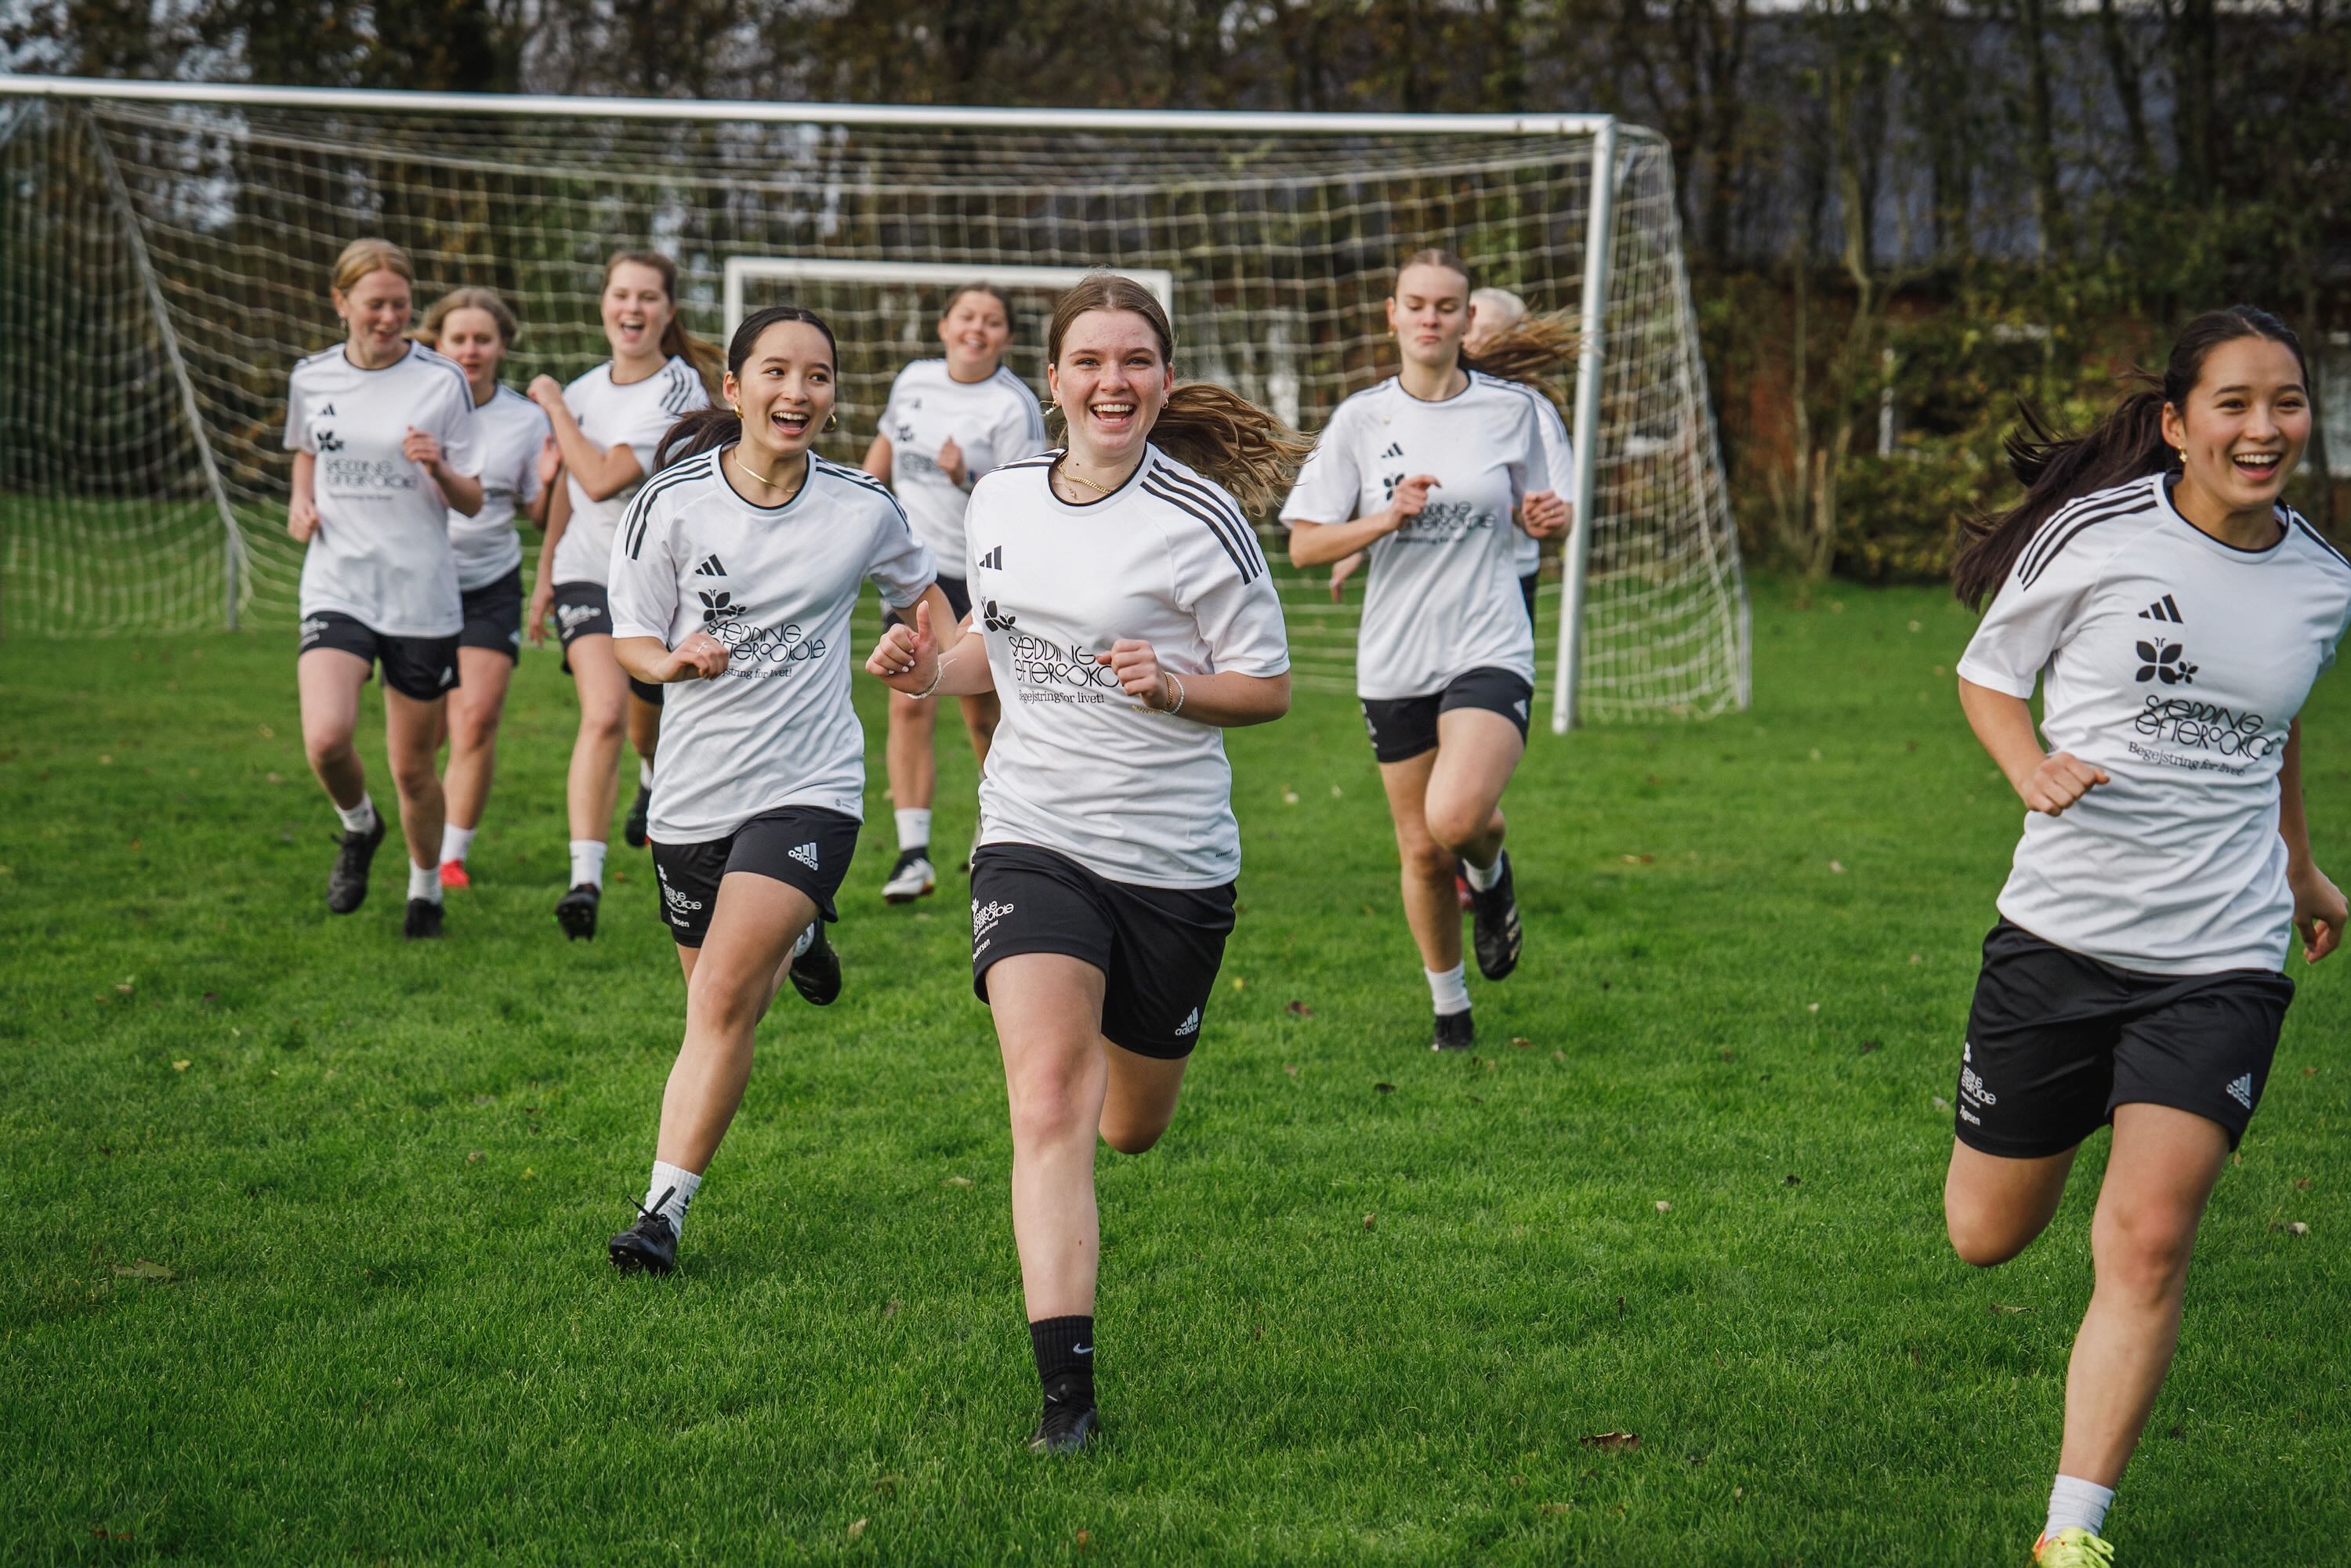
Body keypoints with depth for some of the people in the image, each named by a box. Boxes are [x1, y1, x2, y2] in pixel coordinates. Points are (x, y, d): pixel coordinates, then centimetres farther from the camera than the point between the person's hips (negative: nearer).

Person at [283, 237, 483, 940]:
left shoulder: (441, 382, -3)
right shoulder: (310, 379, 5)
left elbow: (472, 502, 2)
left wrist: (440, 470, -19)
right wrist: (301, 501, 6)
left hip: (422, 593, -1)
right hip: (337, 585, 1)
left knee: (412, 766, 5)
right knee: (326, 738, -21)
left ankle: (425, 888, 32)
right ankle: (358, 826, 12)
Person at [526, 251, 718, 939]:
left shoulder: (681, 391, -14)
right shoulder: (584, 390, 2)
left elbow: (604, 479, -22)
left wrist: (553, 406, -12)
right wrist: (545, 576, 22)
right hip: (588, 573, 2)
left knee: (651, 728, 15)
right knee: (605, 713, -22)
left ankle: (654, 783, 55)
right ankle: (585, 877, -26)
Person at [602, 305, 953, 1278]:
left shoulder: (863, 508, -3)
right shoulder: (673, 502, -7)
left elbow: (919, 590, 18)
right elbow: (631, 637, 0)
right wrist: (675, 660, -20)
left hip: (809, 789, -2)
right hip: (694, 788, 2)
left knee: (722, 998, -17)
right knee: (726, 1003, 16)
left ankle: (664, 1209, -8)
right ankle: (793, 947, 53)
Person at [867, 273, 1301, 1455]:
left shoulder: (1199, 518, -10)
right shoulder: (999, 501, 3)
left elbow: (1269, 686, -5)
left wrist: (1175, 687, -24)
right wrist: (934, 669, 0)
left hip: (1174, 860, -1)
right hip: (1032, 838, 2)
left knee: (1130, 1127, 16)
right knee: (1047, 1100, -18)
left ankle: (1120, 1052, 55)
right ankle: (1066, 1389, -17)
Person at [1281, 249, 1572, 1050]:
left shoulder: (1513, 408, 2)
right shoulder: (1361, 418, 0)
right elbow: (1304, 544, -1)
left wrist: (1547, 517, -6)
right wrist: (1386, 518, -16)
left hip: (1490, 651, -2)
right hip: (1394, 660, 2)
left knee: (1457, 818, -25)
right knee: (1421, 853, 9)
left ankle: (1490, 869, 12)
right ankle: (1449, 1003, 32)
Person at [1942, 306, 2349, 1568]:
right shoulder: (2095, 536, -9)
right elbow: (1987, 673, 4)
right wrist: (2033, 769, -16)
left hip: (2223, 960, 1)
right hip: (2060, 933, -1)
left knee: (2147, 1241, -14)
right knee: (1986, 1236, 12)